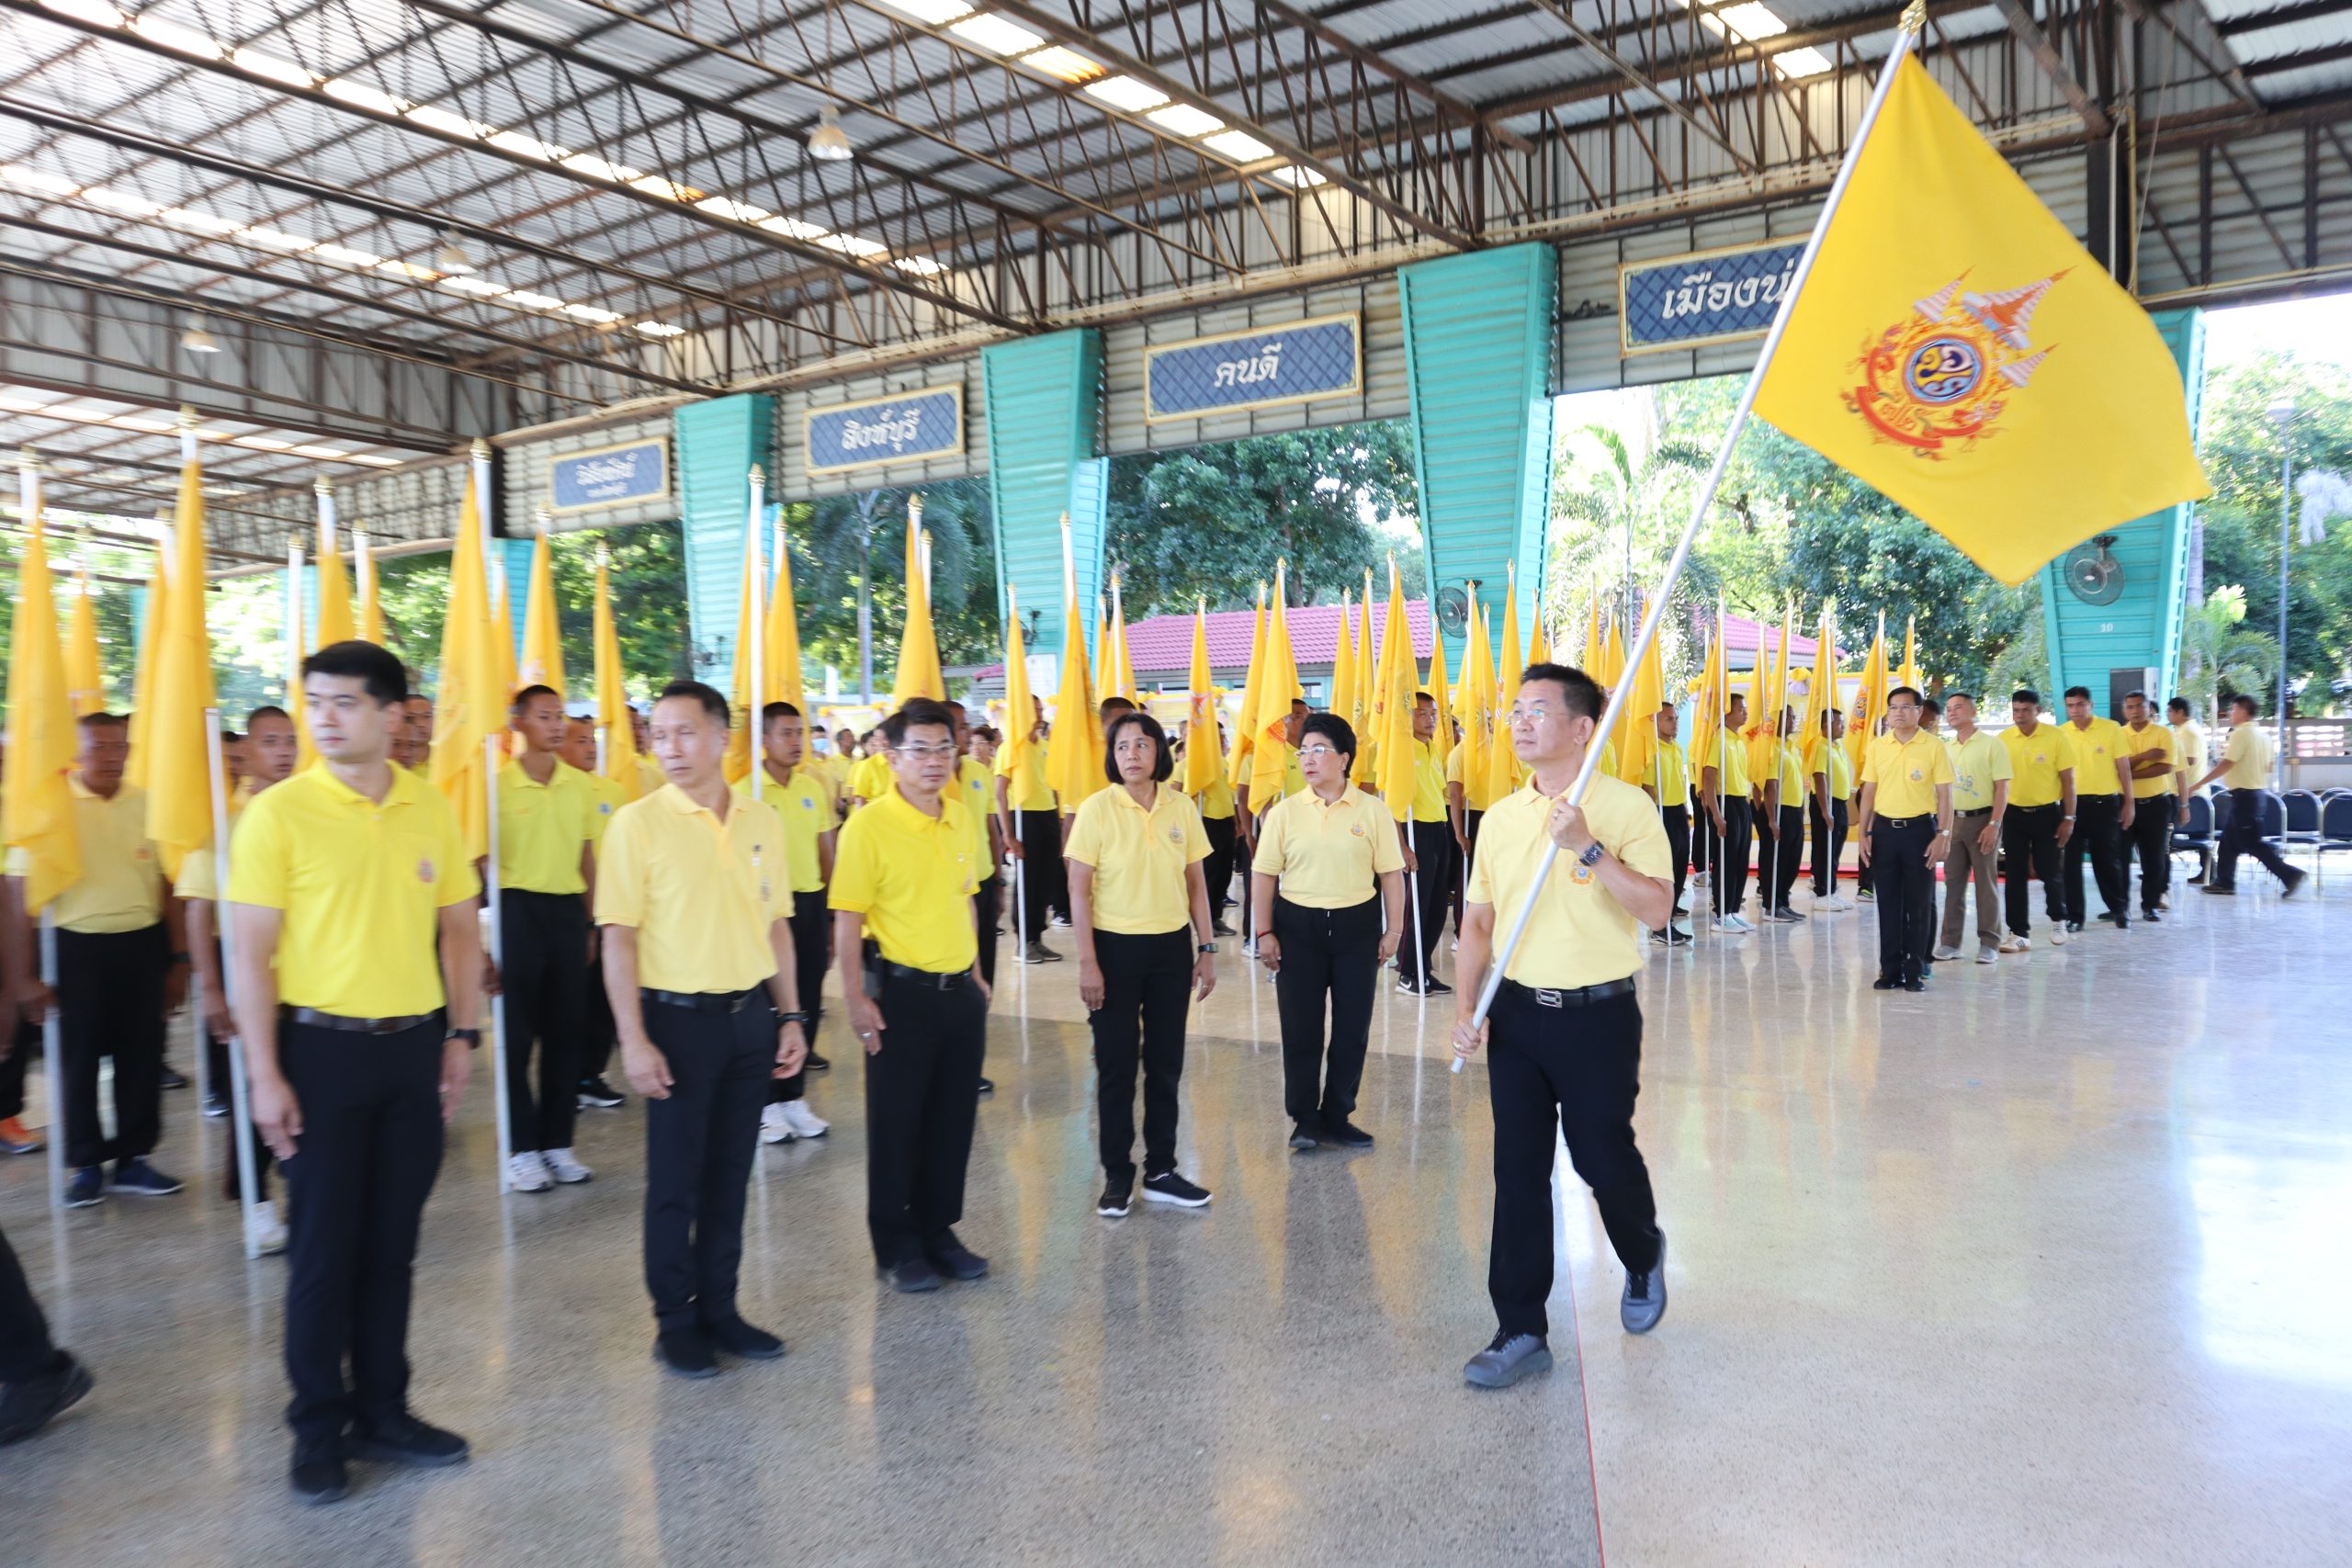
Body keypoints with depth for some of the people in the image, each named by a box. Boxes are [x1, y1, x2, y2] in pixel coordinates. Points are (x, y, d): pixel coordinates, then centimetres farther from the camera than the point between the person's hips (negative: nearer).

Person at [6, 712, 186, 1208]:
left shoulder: (148, 804, 3)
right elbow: (22, 893, -4)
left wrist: (179, 959, 8)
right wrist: (26, 973, -5)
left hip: (142, 945, 3)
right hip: (76, 947, -3)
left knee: (141, 1056, 9)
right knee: (79, 1059, 7)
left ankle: (133, 1158, 22)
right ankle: (87, 1164, 20)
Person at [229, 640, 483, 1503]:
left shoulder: (430, 808, 3)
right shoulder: (278, 812, -8)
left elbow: (460, 928, 10)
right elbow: (250, 952, -8)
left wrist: (462, 1035, 5)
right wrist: (264, 1073, -11)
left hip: (414, 1044, 3)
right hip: (322, 1046, -3)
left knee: (392, 1240, 12)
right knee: (324, 1245, 6)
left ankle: (381, 1410, 26)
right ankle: (318, 1427, 21)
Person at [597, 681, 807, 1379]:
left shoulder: (762, 821, 5)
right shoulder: (637, 823, -8)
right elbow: (618, 938, -9)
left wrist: (790, 1015, 8)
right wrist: (633, 1039, -14)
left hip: (750, 1016, 4)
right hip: (679, 1019, -4)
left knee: (731, 1173, 13)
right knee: (675, 1179, 6)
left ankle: (719, 1307, 26)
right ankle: (675, 1321, 20)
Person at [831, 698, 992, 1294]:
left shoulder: (959, 818, 7)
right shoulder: (869, 826, -13)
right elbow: (847, 920, -13)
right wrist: (857, 998, -17)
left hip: (959, 992, 6)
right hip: (902, 993, -6)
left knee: (953, 1120, 13)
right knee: (895, 1123, 6)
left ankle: (937, 1231, 28)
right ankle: (897, 1246, 21)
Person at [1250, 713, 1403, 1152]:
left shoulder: (1373, 810, -1)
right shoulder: (1285, 811, 0)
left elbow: (1391, 874, 2)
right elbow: (1264, 875, 2)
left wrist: (1393, 930, 0)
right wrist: (1264, 932, -2)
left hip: (1356, 925, 0)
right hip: (1298, 924, 0)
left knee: (1353, 1026, 7)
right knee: (1301, 1027, 4)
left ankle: (1337, 1116, 21)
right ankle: (1304, 1118, 17)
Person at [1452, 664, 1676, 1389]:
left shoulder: (1625, 806, -9)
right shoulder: (1500, 816, 6)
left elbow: (1656, 910, -18)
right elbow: (1478, 919, 11)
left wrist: (1588, 847, -25)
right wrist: (1466, 1009, 1)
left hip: (1598, 1013, -4)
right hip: (1515, 1012, 4)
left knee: (1604, 1159, 7)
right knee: (1518, 1173, 6)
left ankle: (1643, 1259, 41)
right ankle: (1521, 1332, 16)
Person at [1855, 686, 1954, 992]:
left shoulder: (1934, 746, -3)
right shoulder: (1877, 746, 6)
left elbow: (1944, 794, -3)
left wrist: (1943, 835, -9)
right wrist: (1863, 833, 5)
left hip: (1919, 829, -3)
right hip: (1884, 829, 3)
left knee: (1919, 903, 2)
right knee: (1888, 902, 6)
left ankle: (1915, 971, 10)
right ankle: (1890, 969, 13)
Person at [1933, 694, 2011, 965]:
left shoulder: (1991, 745, -4)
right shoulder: (1945, 749, 11)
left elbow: (2002, 789, -8)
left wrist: (1994, 825, -15)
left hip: (1982, 820, -5)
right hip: (1952, 820, 5)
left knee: (1985, 883, 0)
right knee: (1953, 882, 6)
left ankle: (1989, 943, 7)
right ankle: (1950, 941, 11)